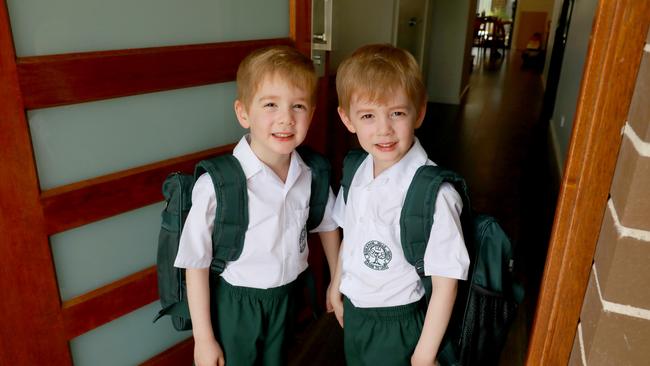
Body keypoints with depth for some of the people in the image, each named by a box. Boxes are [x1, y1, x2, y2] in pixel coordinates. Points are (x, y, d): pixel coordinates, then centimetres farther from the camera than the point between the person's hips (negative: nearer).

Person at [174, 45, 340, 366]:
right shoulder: (217, 186, -26)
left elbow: (327, 225, 6)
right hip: (234, 306, -4)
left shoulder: (312, 175, -12)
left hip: (286, 299, 4)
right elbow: (196, 264, -17)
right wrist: (203, 339, -9)